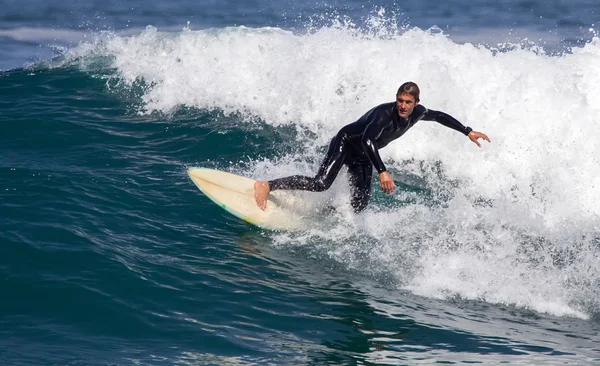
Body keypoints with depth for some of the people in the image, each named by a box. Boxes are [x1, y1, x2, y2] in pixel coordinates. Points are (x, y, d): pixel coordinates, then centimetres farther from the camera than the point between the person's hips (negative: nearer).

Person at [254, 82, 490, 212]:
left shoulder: (418, 113, -11)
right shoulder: (385, 113, -34)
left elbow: (440, 116, 10)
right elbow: (368, 140, -46)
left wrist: (468, 132, 13)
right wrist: (383, 172, -55)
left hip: (364, 157, 7)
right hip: (346, 142, -7)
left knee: (358, 207, -4)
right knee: (321, 184, -26)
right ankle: (267, 186, -15)